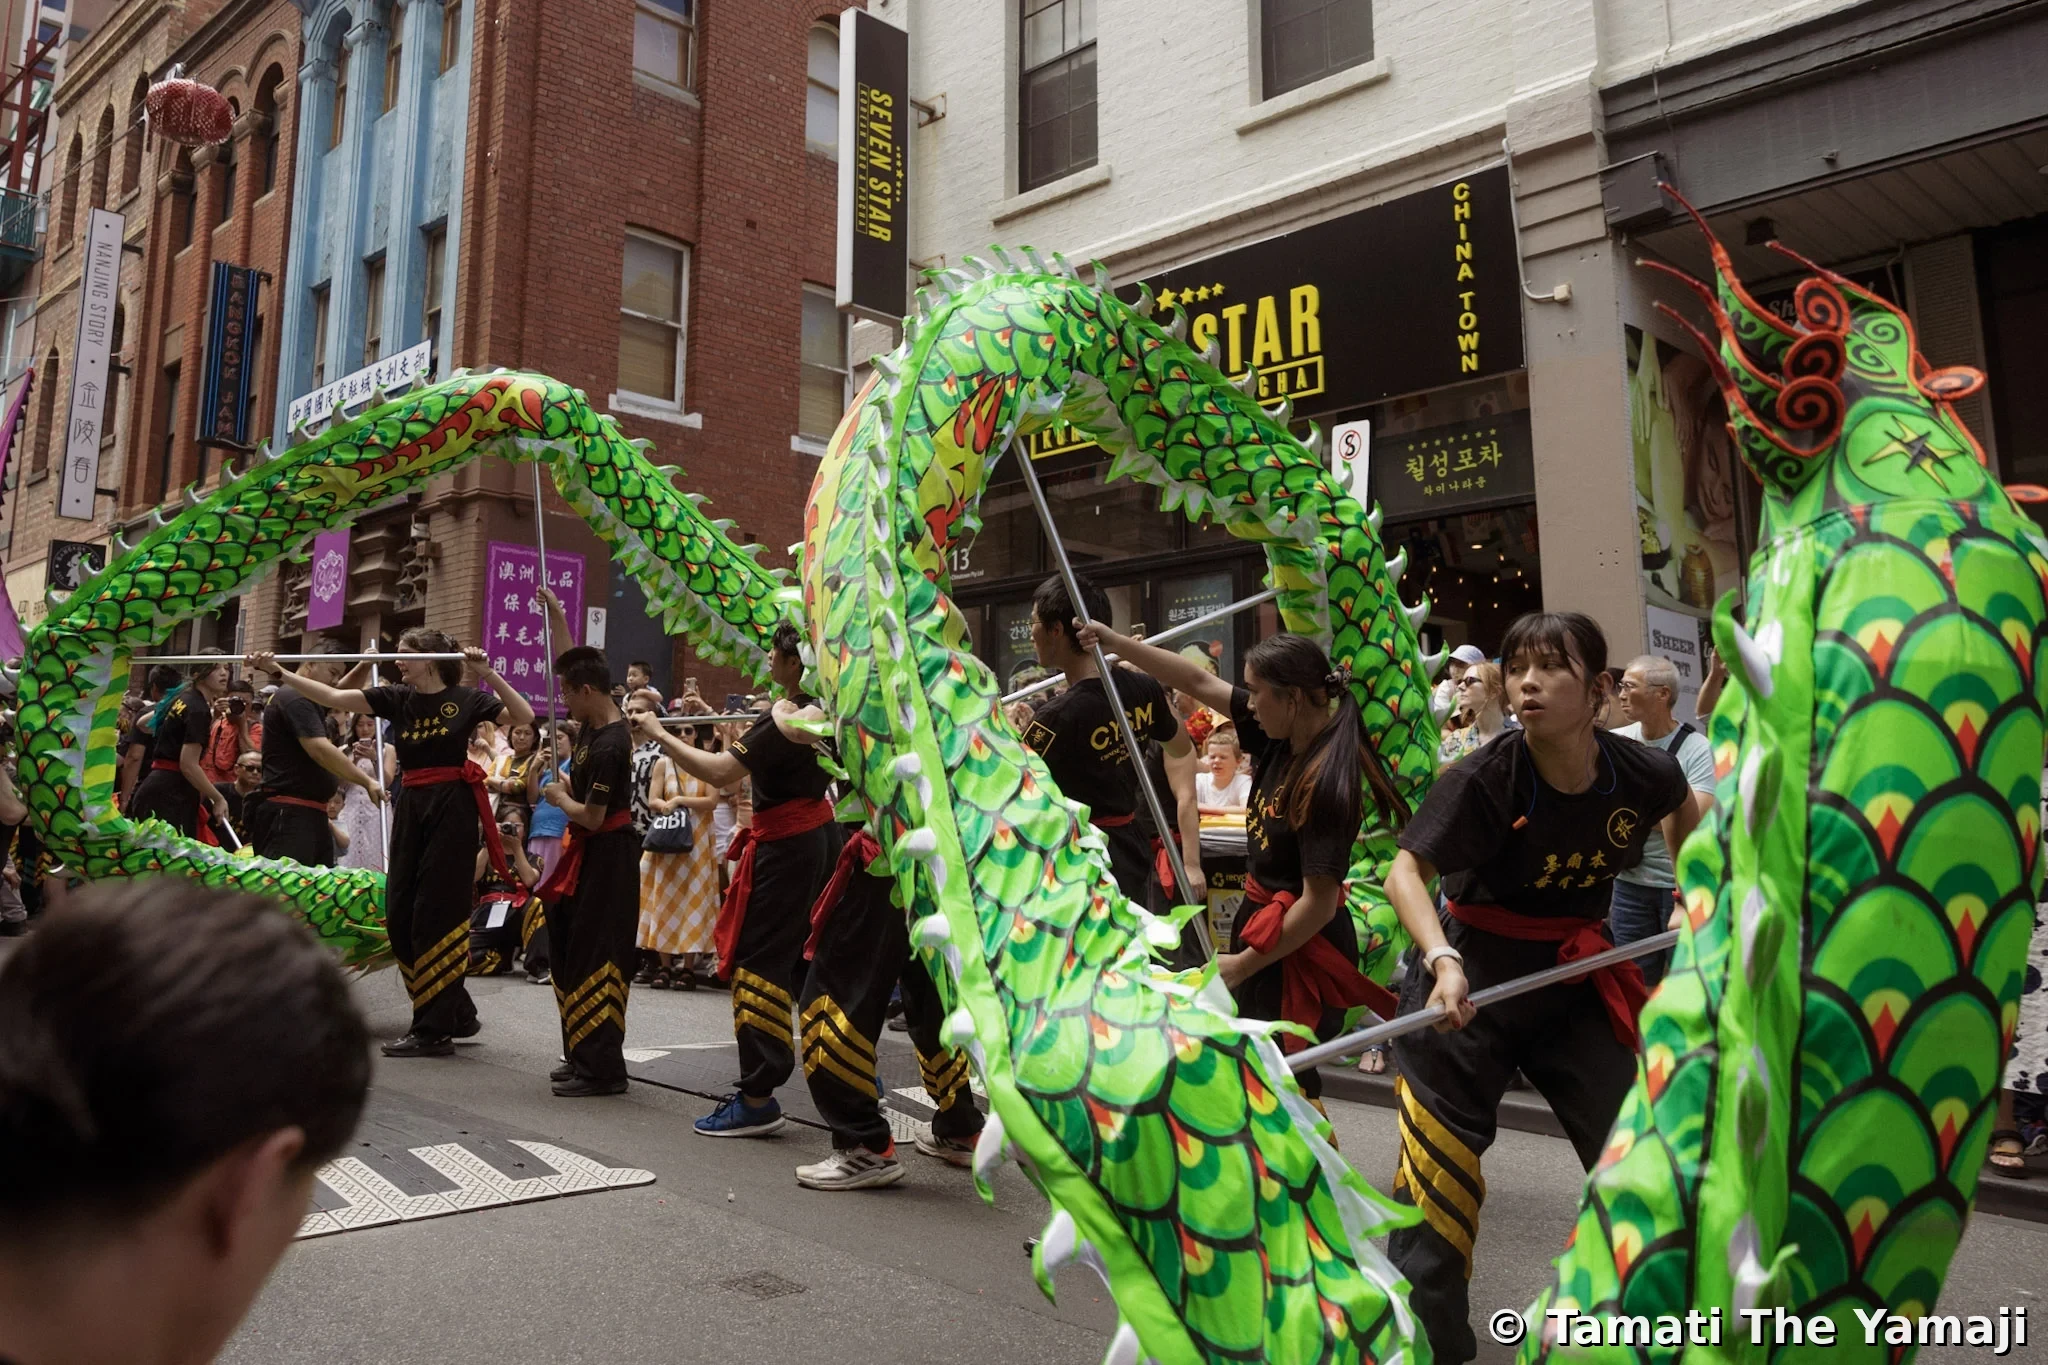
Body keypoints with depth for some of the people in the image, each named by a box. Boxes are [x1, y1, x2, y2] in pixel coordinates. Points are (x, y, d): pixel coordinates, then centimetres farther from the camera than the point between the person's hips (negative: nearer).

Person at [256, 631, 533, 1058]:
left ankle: (433, 1029, 3)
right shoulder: (397, 698, 8)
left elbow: (525, 716, -14)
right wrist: (278, 672, -2)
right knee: (399, 914, 7)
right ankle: (457, 1014, 21)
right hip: (411, 807, 6)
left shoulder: (465, 698, -4)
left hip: (452, 808, -6)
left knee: (435, 915, -6)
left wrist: (487, 674, -20)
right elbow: (333, 697, 4)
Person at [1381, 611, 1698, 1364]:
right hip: (1474, 971, -3)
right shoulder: (1485, 778, -26)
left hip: (1576, 969, 4)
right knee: (1439, 1157, 3)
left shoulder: (1643, 771, -14)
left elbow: (1683, 806, 12)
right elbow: (1405, 871, -29)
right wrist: (1443, 959, -44)